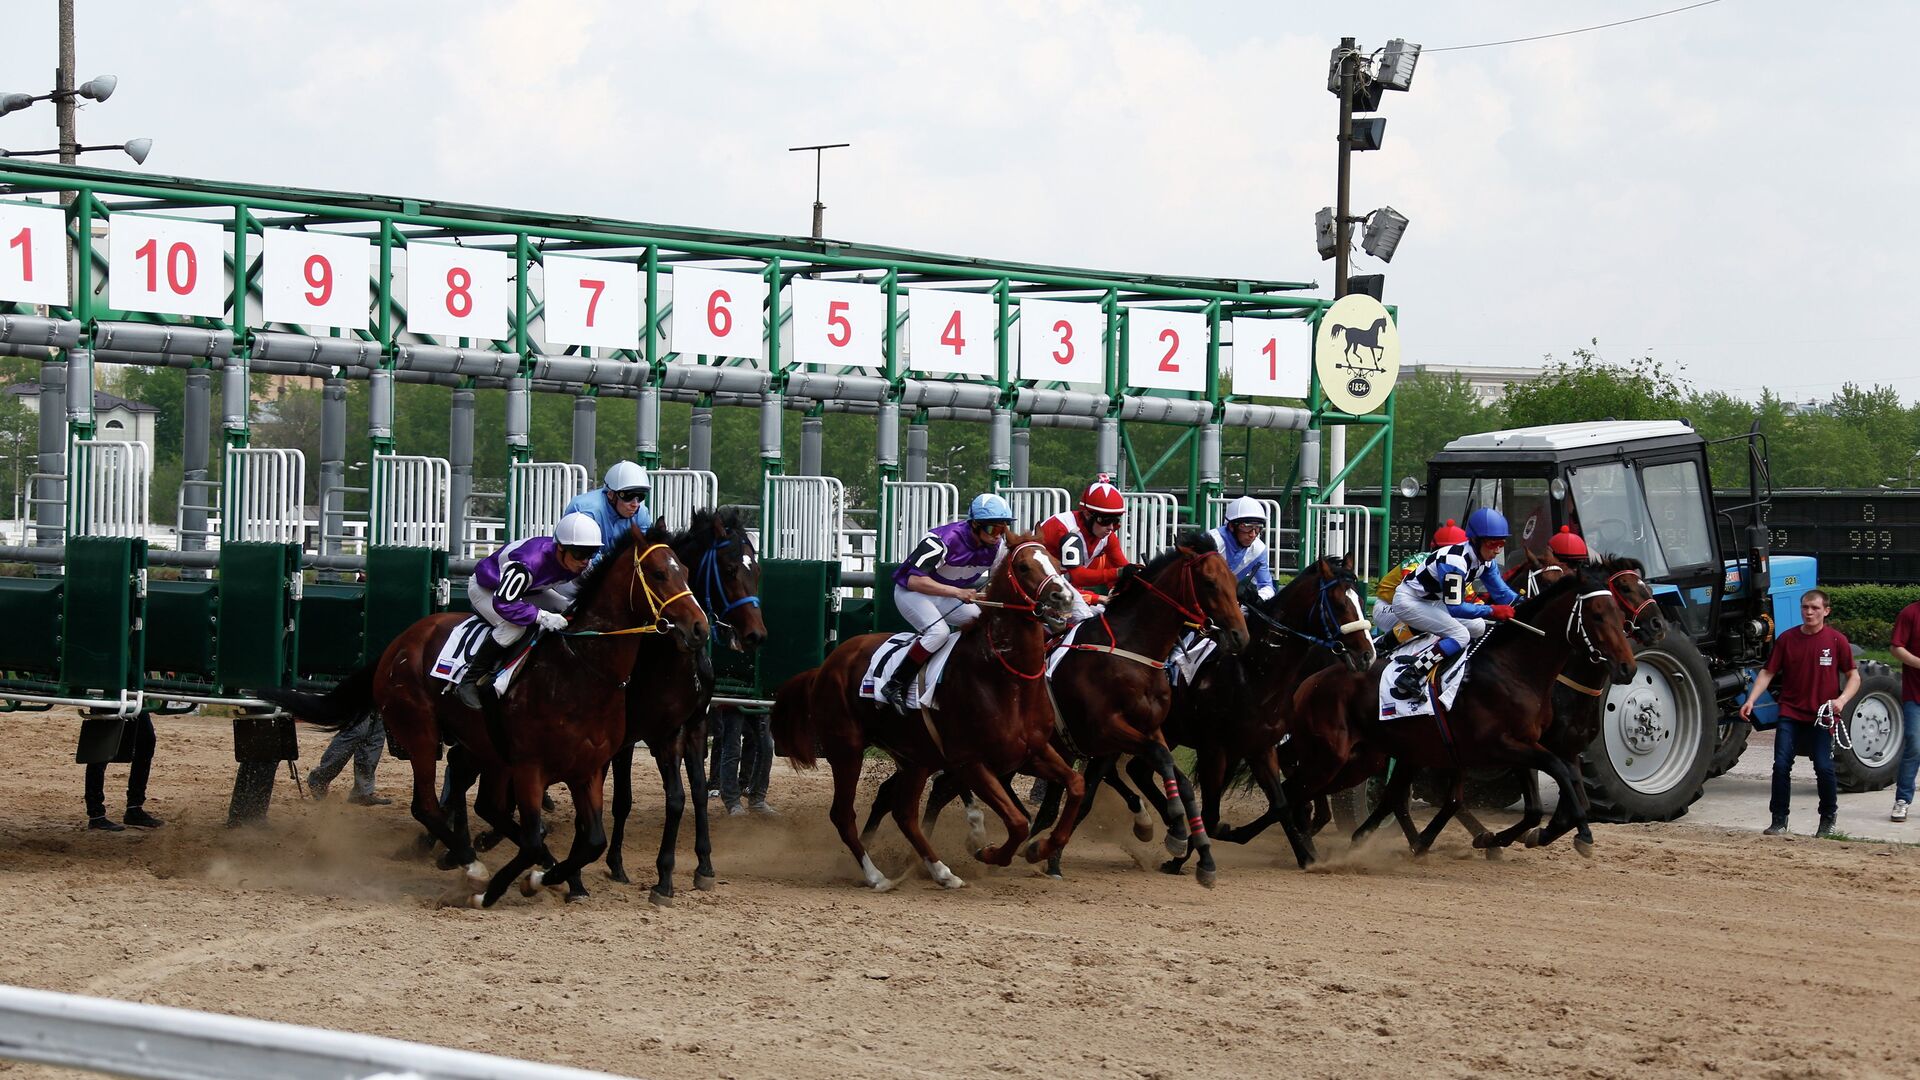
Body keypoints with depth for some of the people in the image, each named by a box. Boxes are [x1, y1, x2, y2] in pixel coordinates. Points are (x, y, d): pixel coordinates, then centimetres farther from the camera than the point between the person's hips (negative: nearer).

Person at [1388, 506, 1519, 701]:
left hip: (1432, 602, 10)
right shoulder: (1456, 560, -31)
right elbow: (1454, 607, -32)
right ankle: (1409, 677, -25)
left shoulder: (1485, 561, -3)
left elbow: (1501, 592, 3)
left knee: (1478, 628, 6)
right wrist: (1492, 611, -33)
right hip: (1409, 601, -10)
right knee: (1460, 635, -22)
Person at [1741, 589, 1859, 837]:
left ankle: (1828, 820, 15)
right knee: (1781, 765, -8)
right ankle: (1779, 820, 3)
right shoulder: (1787, 639, 3)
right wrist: (1750, 700, -8)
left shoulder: (1836, 640, -2)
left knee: (1824, 768, -6)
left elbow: (1854, 676, 3)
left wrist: (1841, 700, -15)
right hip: (1790, 714, 2)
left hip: (1822, 717, -2)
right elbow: (1768, 672, 5)